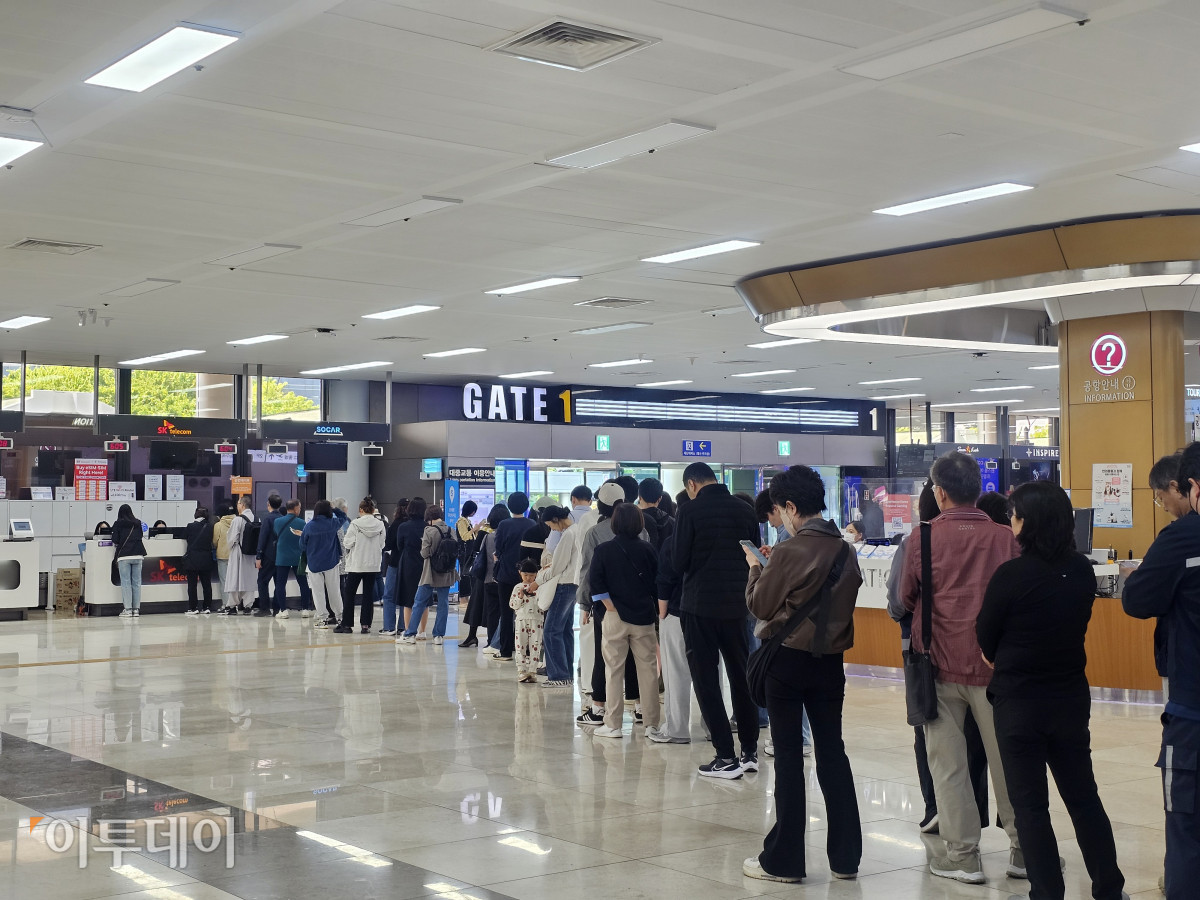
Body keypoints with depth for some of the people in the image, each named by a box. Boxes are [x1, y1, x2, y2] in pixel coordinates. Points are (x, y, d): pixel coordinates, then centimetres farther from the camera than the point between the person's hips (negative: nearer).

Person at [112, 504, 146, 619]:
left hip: (124, 555, -3)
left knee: (125, 583, -1)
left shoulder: (118, 524, 2)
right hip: (138, 555, 3)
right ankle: (136, 609, 5)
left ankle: (127, 609, -4)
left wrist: (114, 557, 14)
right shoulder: (138, 523, 10)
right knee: (136, 582, 4)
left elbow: (115, 542, 1)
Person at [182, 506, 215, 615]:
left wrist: (185, 555, 13)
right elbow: (213, 542, 9)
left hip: (192, 557, -2)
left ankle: (193, 608, 1)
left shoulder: (190, 526, -4)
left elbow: (185, 543, 2)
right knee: (206, 583, 8)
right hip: (206, 558, 2)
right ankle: (207, 607, 8)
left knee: (192, 584, 2)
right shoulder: (210, 527, 1)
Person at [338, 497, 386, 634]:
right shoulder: (380, 525, -3)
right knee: (369, 594, 9)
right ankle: (366, 625, 6)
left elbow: (347, 543, -11)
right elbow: (382, 544, 3)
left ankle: (347, 624, 8)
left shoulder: (355, 524, -12)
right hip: (373, 564, 3)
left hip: (356, 564, -3)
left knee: (349, 594, 8)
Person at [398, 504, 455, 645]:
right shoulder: (451, 531, 0)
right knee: (443, 604, 7)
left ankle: (410, 634, 7)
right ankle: (439, 636, 7)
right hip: (446, 574, 4)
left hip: (430, 574, -4)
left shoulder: (429, 531, -12)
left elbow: (425, 553, -13)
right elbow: (457, 552, 3)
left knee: (419, 602, 6)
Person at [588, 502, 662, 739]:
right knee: (648, 668, 7)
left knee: (614, 670, 4)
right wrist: (657, 609, 10)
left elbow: (594, 581, -11)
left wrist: (608, 604, -7)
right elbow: (658, 580, 2)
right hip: (644, 615, 1)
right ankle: (651, 723, 11)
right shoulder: (647, 549, -1)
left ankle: (613, 725, 5)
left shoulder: (603, 550, -4)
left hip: (616, 616, -1)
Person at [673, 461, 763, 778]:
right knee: (741, 676, 15)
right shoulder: (746, 510, 4)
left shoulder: (690, 511, -10)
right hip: (737, 604, 5)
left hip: (701, 604, -5)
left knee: (706, 680, 2)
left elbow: (680, 563, -8)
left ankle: (726, 757, -1)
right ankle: (750, 751, 19)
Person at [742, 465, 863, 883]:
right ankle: (846, 856, 16)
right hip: (830, 661, 5)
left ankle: (784, 860, 8)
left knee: (788, 756, 2)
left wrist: (756, 568, 10)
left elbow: (760, 606, -8)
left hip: (788, 661, -5)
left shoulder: (789, 552, -16)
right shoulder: (845, 551, 2)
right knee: (832, 752, 12)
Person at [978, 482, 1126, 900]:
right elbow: (1074, 625, 9)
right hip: (1072, 698, 5)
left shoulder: (1011, 574, -18)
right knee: (1084, 798, 16)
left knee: (1030, 805, 6)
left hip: (1019, 703, -5)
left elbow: (985, 637, -6)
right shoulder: (1082, 571, -2)